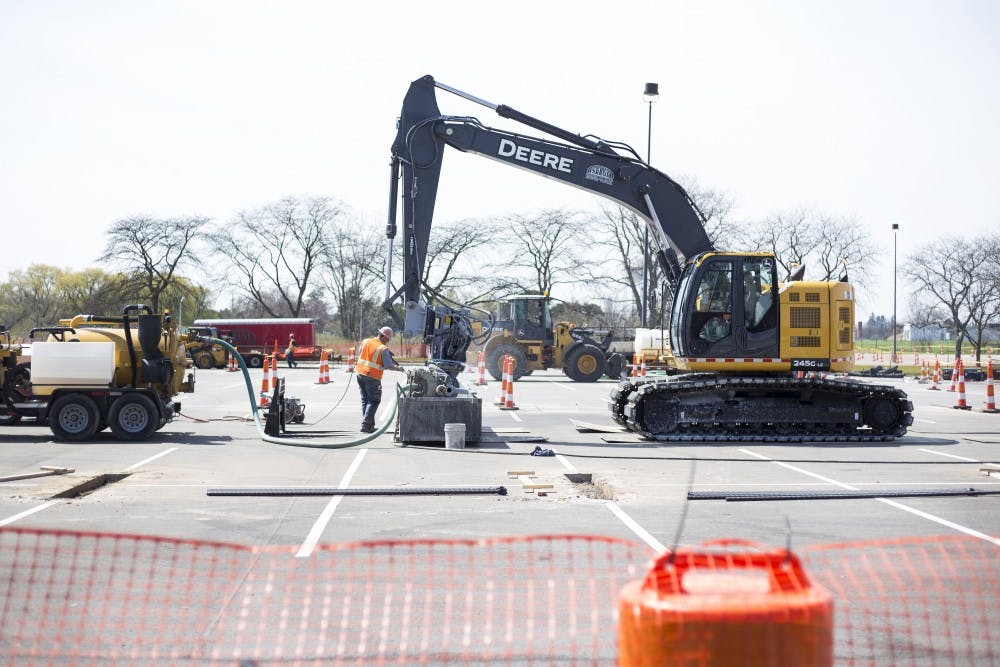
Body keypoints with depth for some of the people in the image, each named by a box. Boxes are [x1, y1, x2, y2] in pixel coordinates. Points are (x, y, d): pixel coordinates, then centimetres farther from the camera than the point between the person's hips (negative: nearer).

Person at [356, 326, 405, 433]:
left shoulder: (365, 341, 4)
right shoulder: (383, 349, -14)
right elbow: (389, 366, -16)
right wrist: (399, 368, 1)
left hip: (360, 374, 7)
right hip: (372, 377, -7)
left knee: (365, 400, 15)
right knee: (374, 401, 3)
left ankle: (369, 425, 18)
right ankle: (366, 425, -4)